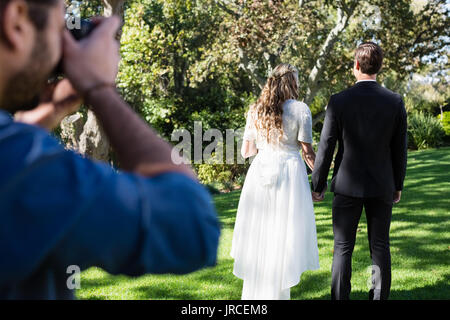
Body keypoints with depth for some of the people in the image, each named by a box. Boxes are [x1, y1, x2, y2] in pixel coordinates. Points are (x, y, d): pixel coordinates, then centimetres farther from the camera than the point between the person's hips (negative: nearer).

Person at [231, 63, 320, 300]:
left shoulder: (255, 110, 5)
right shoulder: (300, 109, -7)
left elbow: (246, 151, 8)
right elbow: (307, 152, -7)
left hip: (259, 174, 4)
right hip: (290, 175, -4)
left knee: (258, 237, 12)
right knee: (284, 240, 4)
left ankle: (253, 293, 19)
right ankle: (276, 294, 8)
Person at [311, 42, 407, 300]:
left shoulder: (339, 102, -10)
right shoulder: (395, 102, -4)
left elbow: (326, 147, -7)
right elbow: (400, 149, 2)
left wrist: (318, 184, 3)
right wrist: (398, 185, 13)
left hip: (348, 186, -2)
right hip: (382, 187, 2)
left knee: (343, 248, 5)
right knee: (380, 247, 10)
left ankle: (340, 298, 7)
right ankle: (380, 297, 14)